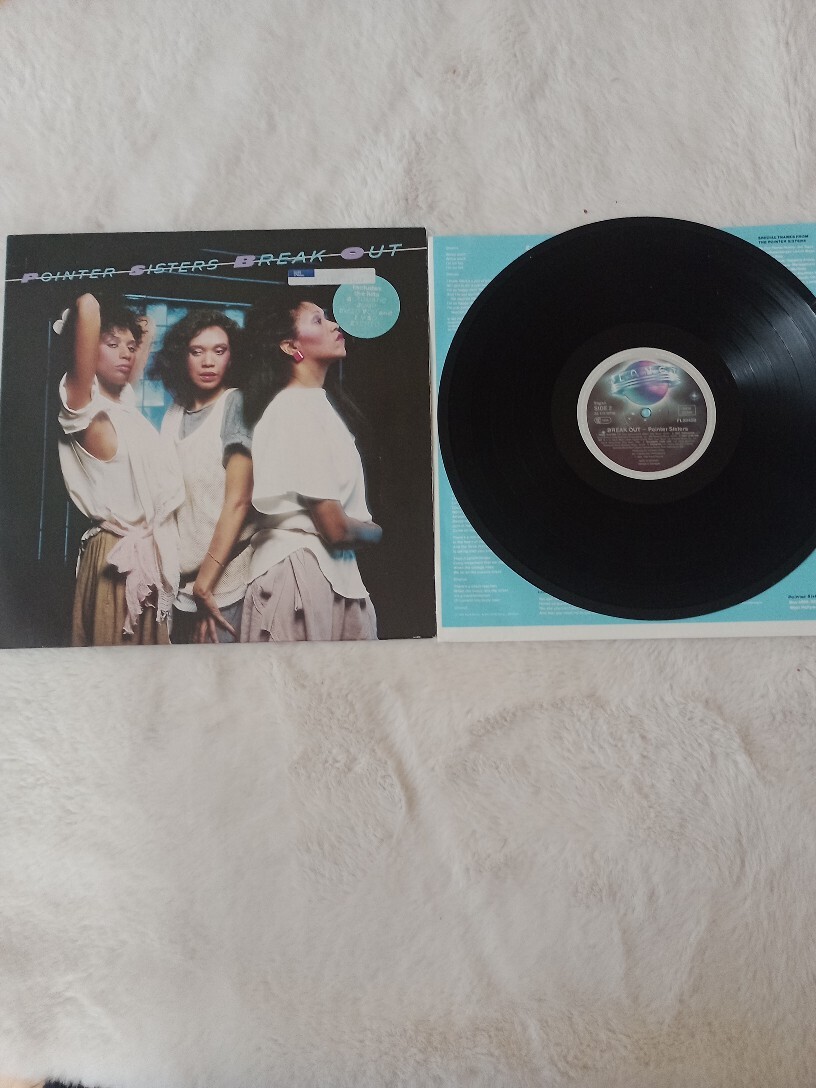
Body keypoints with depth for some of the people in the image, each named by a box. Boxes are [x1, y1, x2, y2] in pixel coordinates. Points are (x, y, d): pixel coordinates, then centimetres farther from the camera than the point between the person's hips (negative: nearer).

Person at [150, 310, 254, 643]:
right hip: (180, 578, 6)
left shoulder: (235, 404, -7)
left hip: (225, 578, -5)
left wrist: (205, 584, -14)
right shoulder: (174, 414, 11)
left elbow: (238, 500, -13)